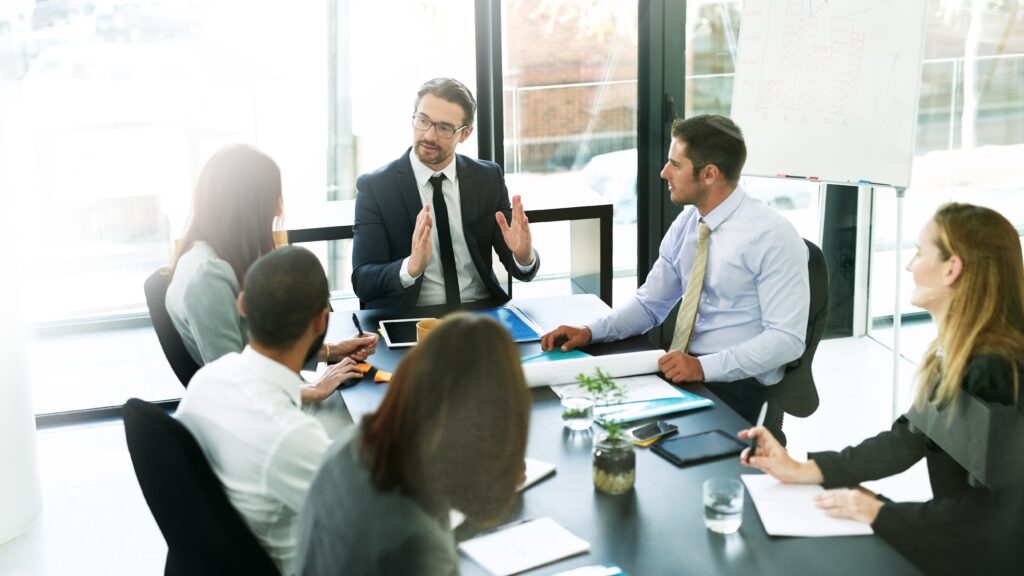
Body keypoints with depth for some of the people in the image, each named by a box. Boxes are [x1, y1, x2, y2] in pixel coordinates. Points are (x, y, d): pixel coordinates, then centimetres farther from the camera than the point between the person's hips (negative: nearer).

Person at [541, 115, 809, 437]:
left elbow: (786, 338, -18)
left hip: (736, 383, -7)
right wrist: (589, 332, -4)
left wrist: (705, 366, -27)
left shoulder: (773, 237, -14)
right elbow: (650, 304, 13)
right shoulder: (686, 223, 7)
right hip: (676, 369, 7)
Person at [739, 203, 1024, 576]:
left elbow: (993, 511, -25)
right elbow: (907, 439, 5)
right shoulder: (953, 355, 4)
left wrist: (880, 513, -19)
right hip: (957, 536, 8)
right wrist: (802, 470, -1)